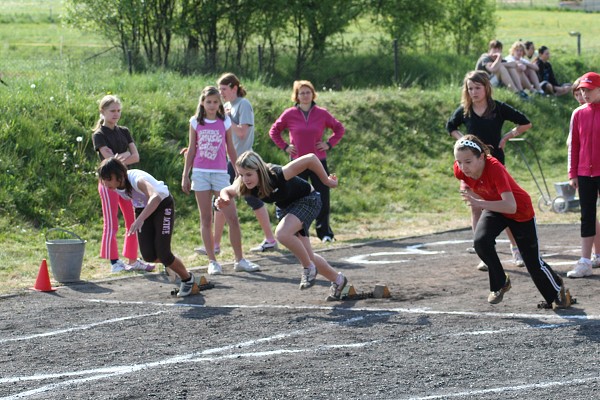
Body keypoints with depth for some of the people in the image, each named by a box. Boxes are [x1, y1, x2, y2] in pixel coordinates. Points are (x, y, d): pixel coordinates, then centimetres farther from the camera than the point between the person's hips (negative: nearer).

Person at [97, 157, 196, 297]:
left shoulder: (137, 179, -39)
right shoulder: (114, 186, -18)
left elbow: (156, 197, -59)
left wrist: (140, 219, -71)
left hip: (163, 205, -6)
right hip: (143, 209, 6)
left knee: (162, 253, -14)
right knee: (148, 255, -9)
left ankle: (187, 278, 14)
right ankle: (172, 262, 25)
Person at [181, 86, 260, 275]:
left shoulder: (225, 122, 5)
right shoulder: (196, 122, 4)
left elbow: (230, 149, 11)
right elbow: (191, 150, 9)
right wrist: (185, 175, 7)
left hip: (220, 174, 0)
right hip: (200, 173, 0)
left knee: (233, 218, -4)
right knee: (206, 220, 3)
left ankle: (239, 260, 5)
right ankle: (212, 261, 7)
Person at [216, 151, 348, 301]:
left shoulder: (277, 175, -39)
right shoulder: (244, 186, -23)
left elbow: (311, 158, -34)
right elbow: (226, 191, -1)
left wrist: (327, 181, -21)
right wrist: (224, 200, -26)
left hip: (308, 200, -7)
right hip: (287, 207, 7)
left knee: (282, 233, -32)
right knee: (307, 256, 10)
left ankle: (308, 268, -9)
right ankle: (337, 279, 35)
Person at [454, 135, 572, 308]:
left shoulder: (494, 168, -40)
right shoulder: (460, 170, -23)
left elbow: (511, 206, -48)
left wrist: (480, 203, -54)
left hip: (521, 211, -4)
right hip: (494, 209, 4)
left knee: (533, 262, 5)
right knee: (481, 242, -24)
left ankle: (557, 290, 35)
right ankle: (500, 283, 1)